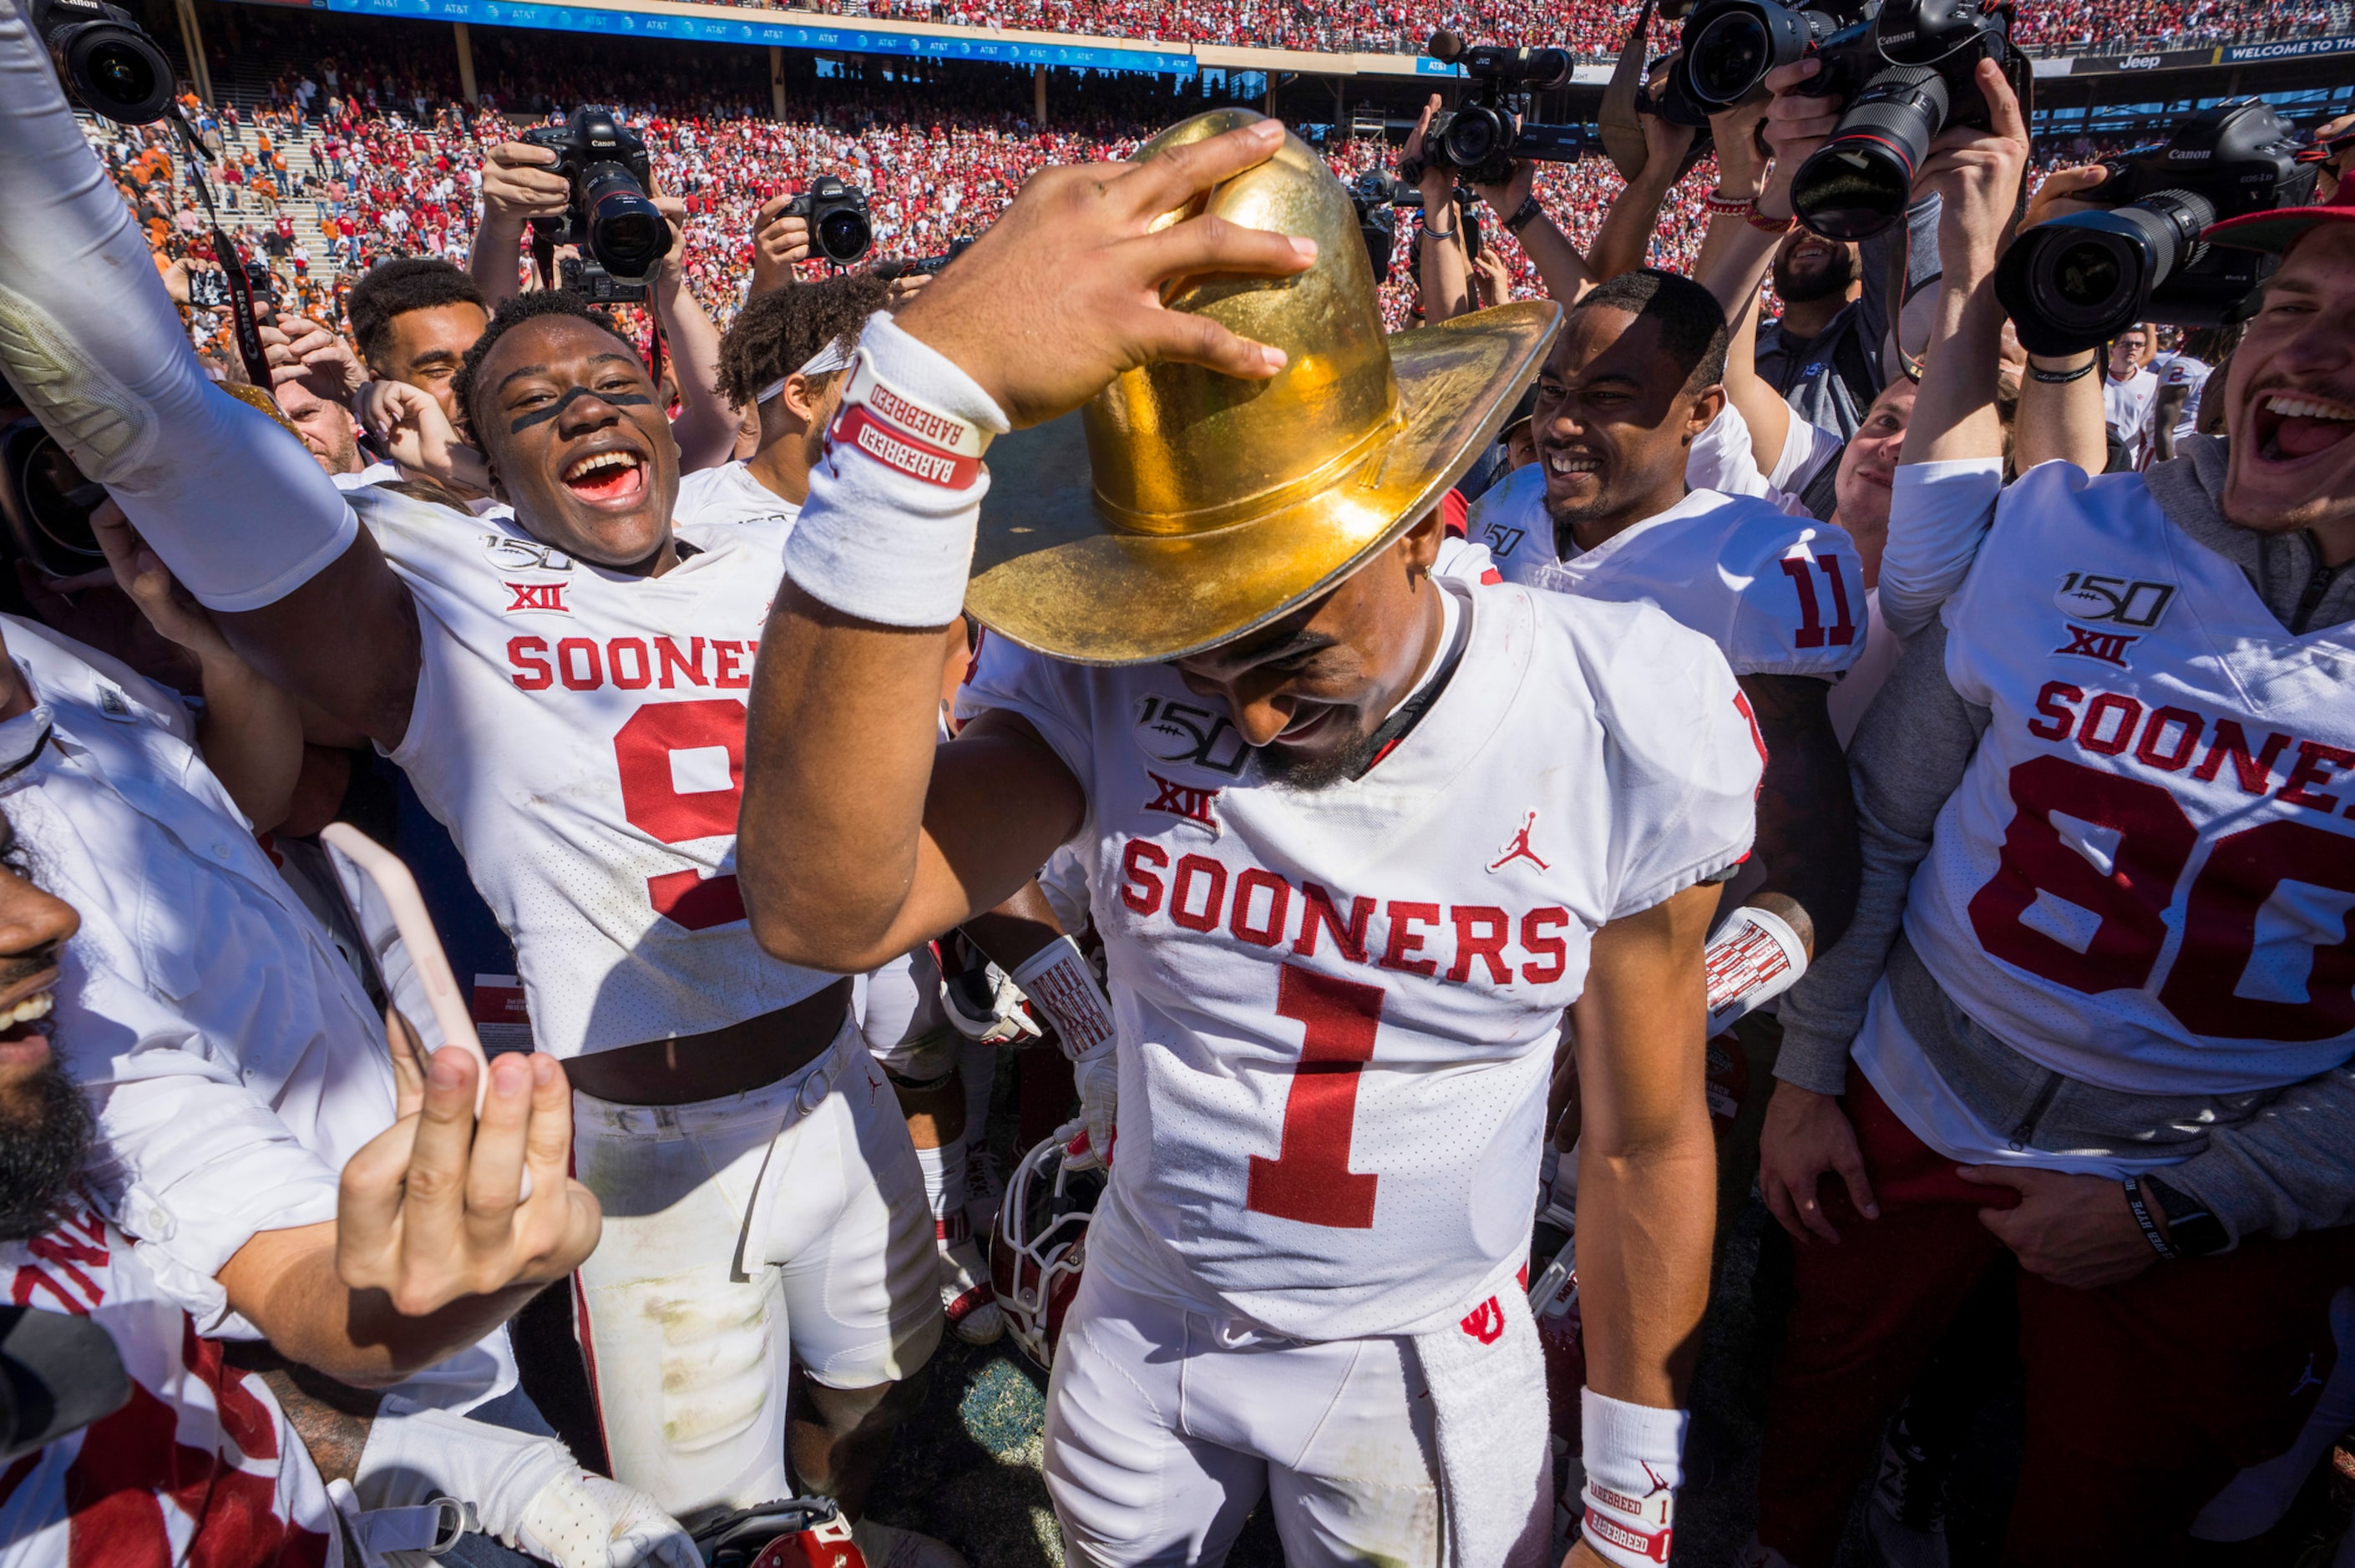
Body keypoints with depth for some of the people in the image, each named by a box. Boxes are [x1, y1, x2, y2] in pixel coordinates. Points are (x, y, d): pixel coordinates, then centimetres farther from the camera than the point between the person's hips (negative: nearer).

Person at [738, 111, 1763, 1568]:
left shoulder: (1628, 729, -22)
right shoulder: (1097, 680, -22)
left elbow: (1646, 1143, -10)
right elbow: (824, 911, -40)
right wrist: (929, 381, -47)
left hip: (1425, 1370, -1)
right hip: (1143, 1333, 2)